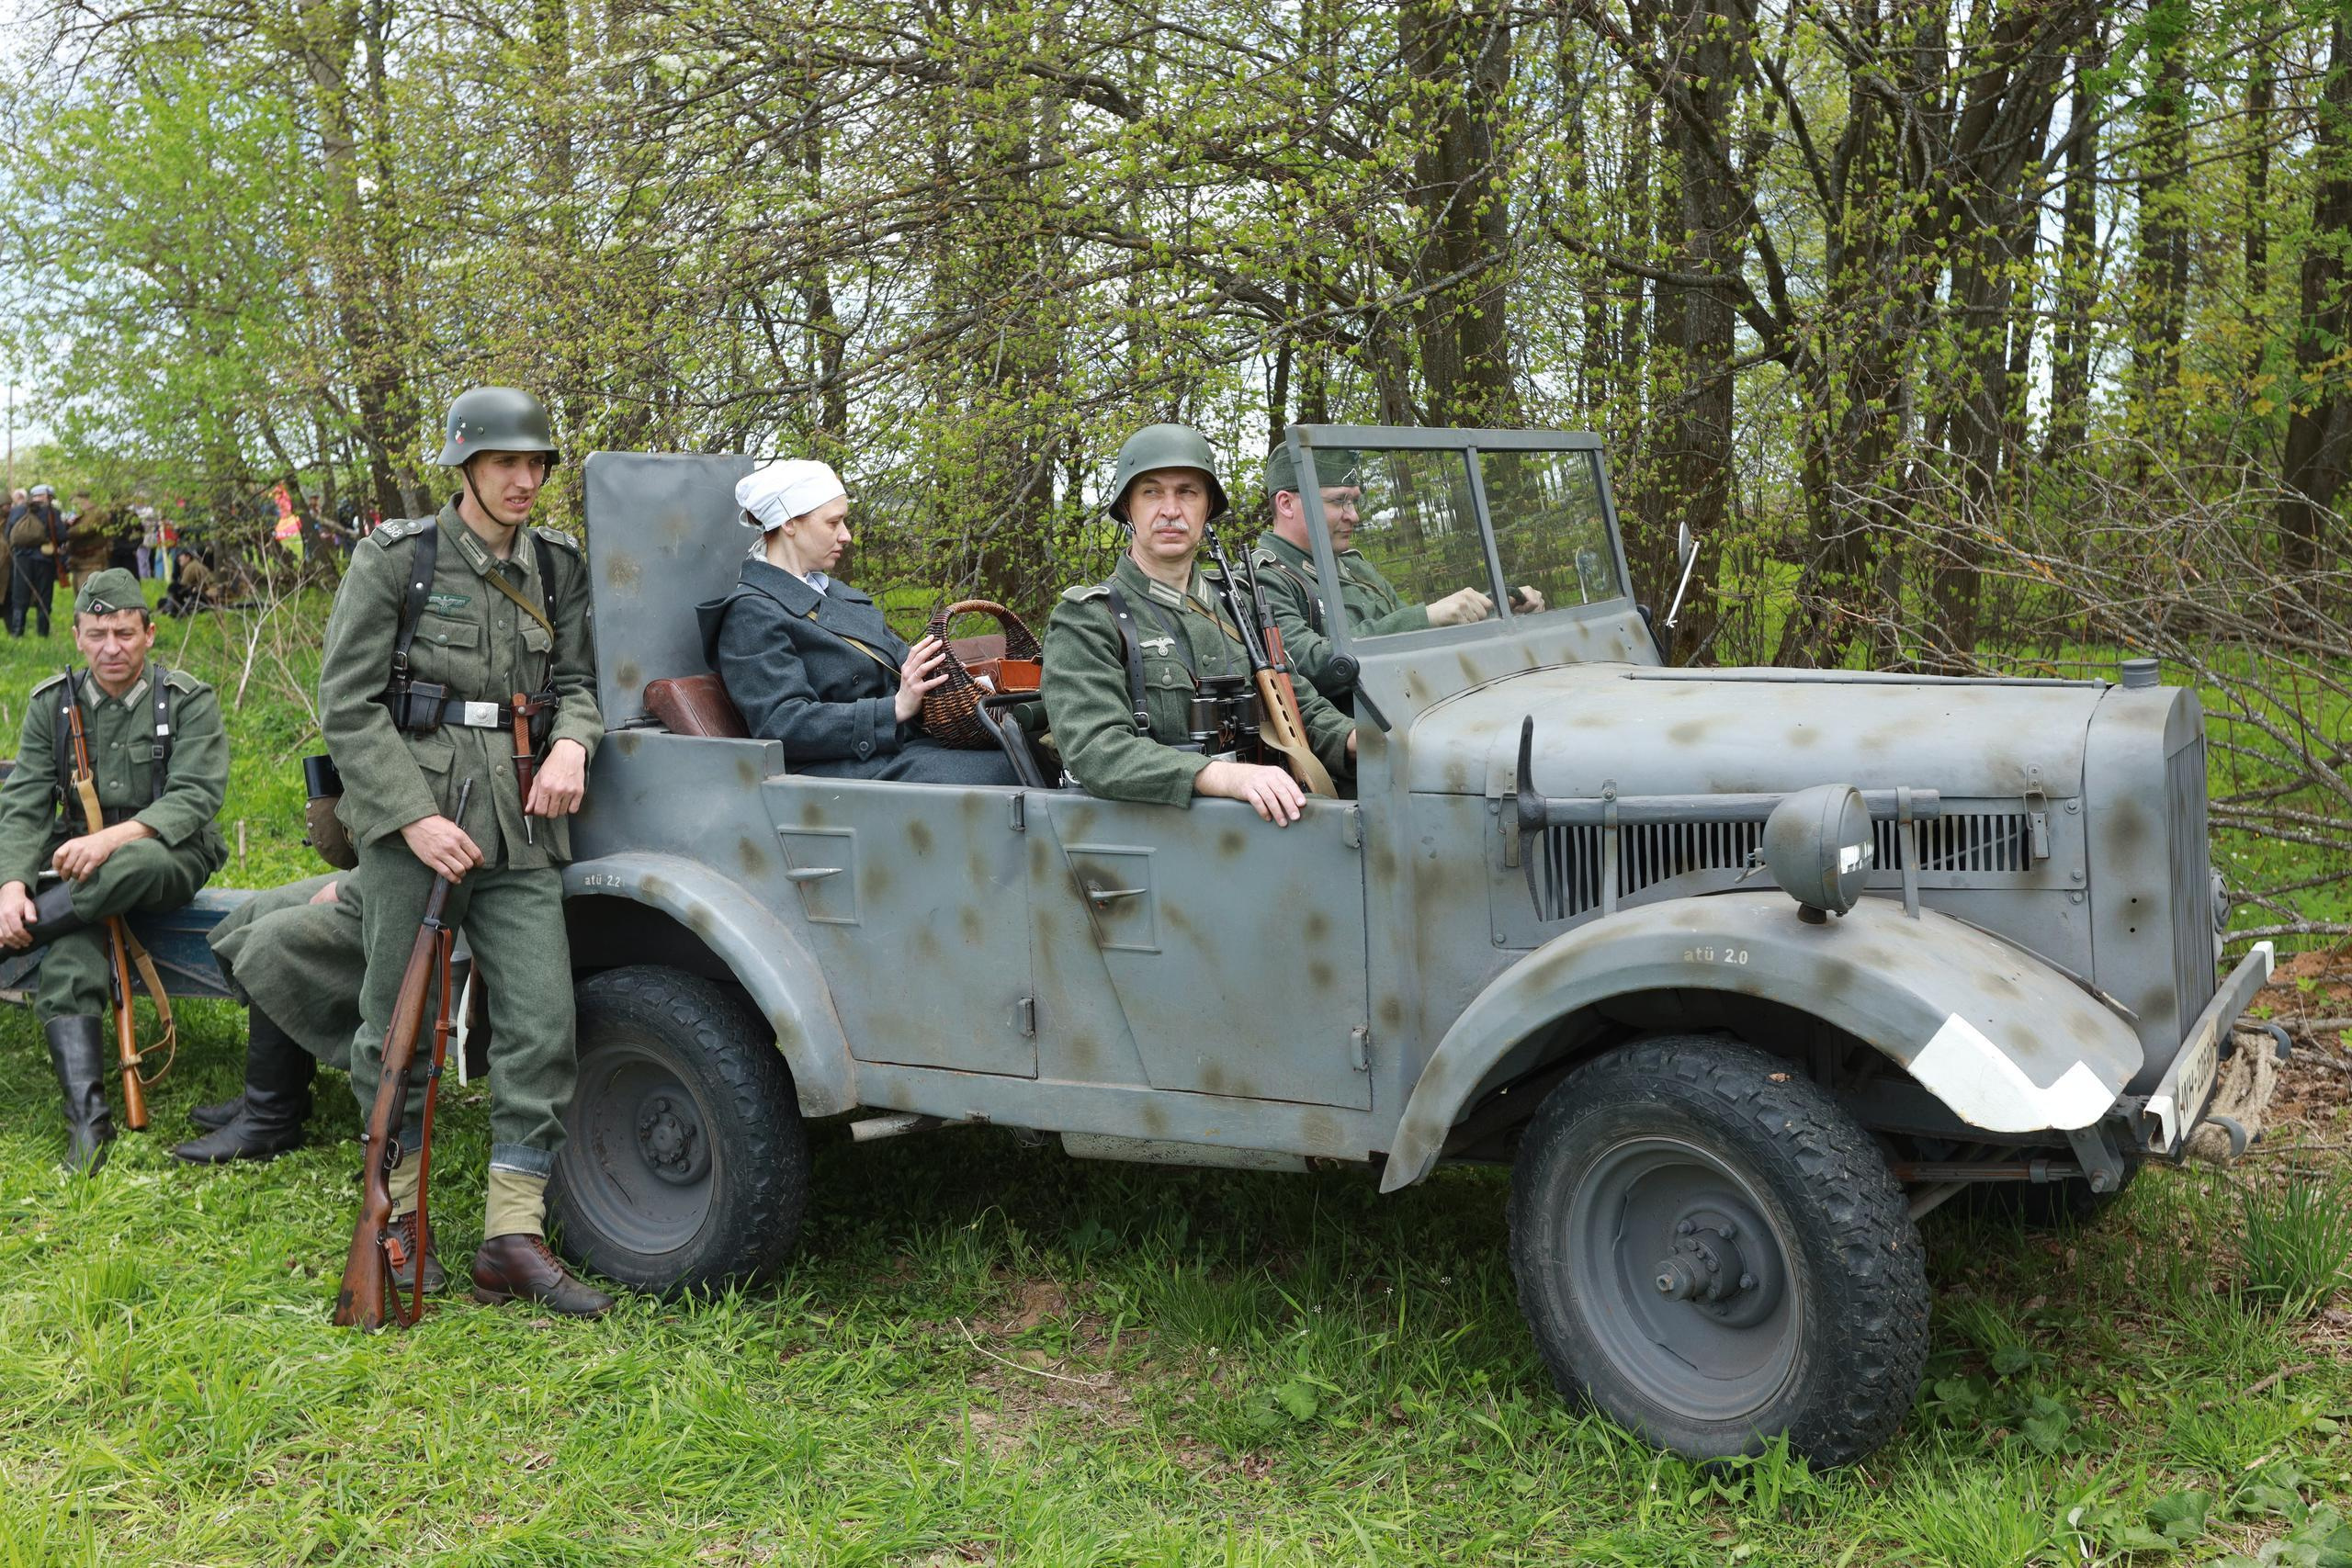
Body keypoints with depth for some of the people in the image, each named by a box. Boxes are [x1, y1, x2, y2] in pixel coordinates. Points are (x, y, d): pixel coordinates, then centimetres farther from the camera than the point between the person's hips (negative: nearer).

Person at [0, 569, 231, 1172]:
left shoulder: (189, 701, -3)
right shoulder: (51, 705, 6)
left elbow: (195, 798, -14)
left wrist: (113, 838, -31)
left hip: (169, 858, -2)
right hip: (81, 868, 3)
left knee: (131, 865, -41)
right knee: (69, 952, -29)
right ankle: (87, 1115, -35)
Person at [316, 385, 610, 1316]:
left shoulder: (557, 567, 11)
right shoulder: (395, 558, -1)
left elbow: (576, 682, 16)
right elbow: (347, 704, -5)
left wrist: (571, 743, -8)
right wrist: (415, 818, -14)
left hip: (519, 825, 4)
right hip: (409, 816, -3)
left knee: (543, 1028, -4)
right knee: (398, 1025, 6)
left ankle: (513, 1241, 2)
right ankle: (398, 1211, 24)